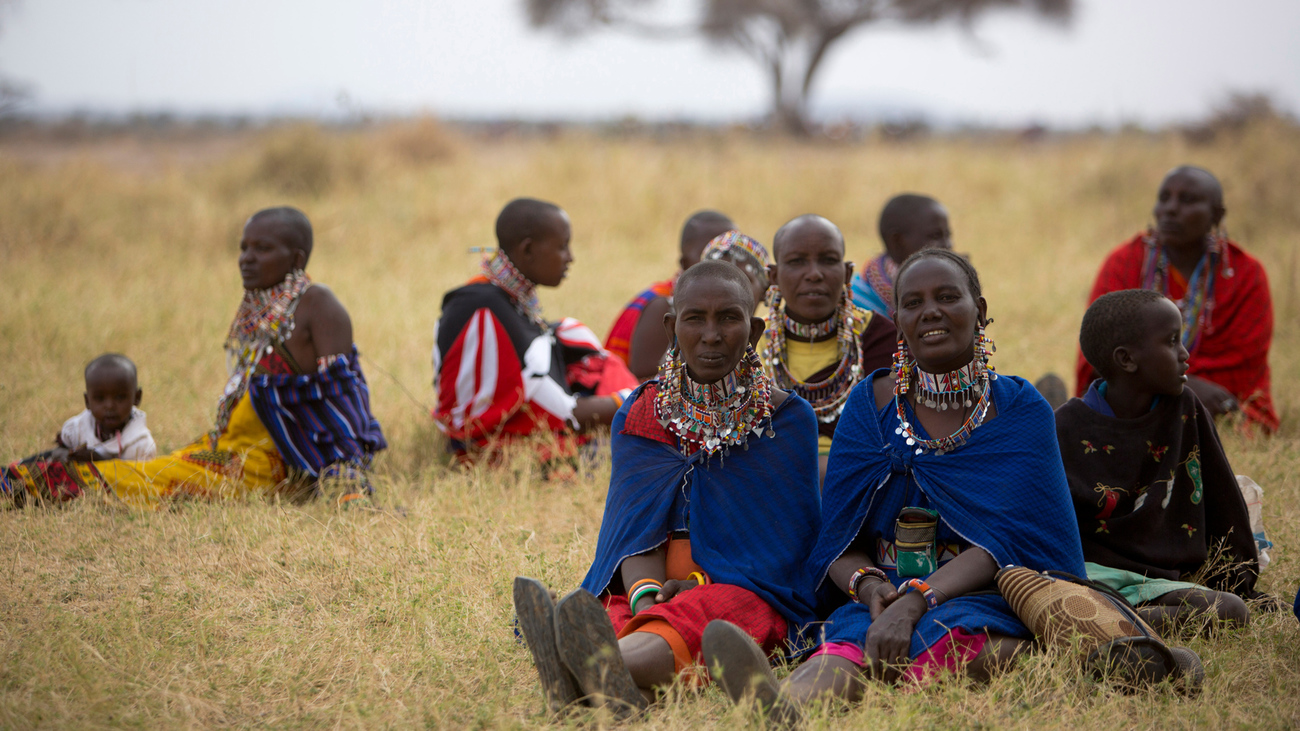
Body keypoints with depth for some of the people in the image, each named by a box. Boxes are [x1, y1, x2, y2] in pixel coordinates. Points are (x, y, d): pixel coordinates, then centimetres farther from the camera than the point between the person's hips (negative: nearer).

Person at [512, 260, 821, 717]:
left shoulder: (787, 420, 7)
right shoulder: (638, 417, 15)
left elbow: (782, 542, 0)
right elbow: (637, 522, 1)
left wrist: (698, 584, -17)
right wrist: (645, 593, -22)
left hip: (749, 589, -2)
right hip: (656, 585, 3)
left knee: (696, 616, -39)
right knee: (617, 620, -35)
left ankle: (606, 672, -71)